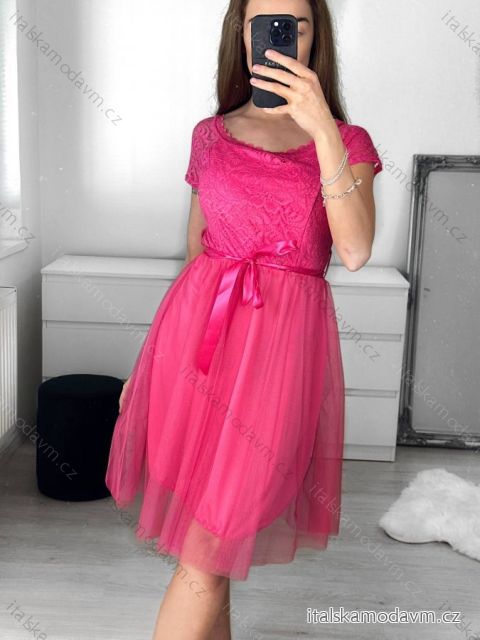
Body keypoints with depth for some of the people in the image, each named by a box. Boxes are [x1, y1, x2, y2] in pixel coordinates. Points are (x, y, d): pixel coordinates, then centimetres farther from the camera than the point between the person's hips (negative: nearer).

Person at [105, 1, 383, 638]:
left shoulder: (346, 141, 6)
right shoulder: (211, 134, 13)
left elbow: (354, 252, -11)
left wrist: (322, 129, -18)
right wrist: (150, 359, 14)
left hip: (282, 339, -2)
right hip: (198, 328, 3)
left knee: (209, 546, -2)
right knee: (208, 535, 10)